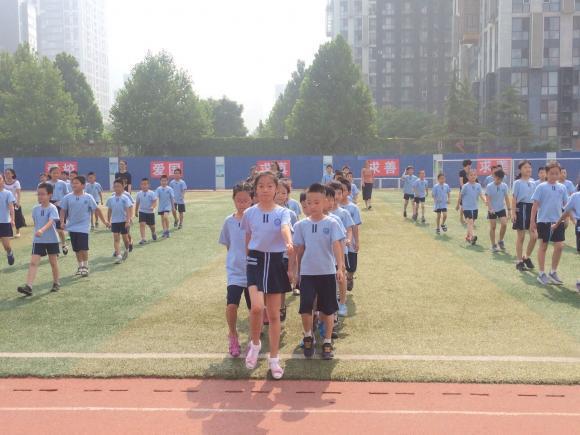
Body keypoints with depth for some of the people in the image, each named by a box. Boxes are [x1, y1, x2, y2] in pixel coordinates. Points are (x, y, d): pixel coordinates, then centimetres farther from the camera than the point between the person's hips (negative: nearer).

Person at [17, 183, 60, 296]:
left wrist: (42, 230, -46)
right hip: (38, 240, 4)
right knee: (33, 262, -8)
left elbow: (50, 222, -30)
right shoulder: (36, 209, 2)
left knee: (53, 262, 11)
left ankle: (56, 283, 30)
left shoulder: (52, 208, -15)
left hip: (52, 240, -4)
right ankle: (28, 286, -16)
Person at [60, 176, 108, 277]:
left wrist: (104, 221, 2)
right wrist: (62, 222, -5)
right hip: (72, 227, 3)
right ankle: (80, 266, 27)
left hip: (83, 227, -3)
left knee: (83, 248, -8)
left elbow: (96, 209, 0)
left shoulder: (88, 197, -6)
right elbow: (63, 210, 5)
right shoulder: (68, 197, -1)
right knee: (76, 249, 12)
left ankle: (85, 267, 7)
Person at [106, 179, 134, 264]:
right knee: (116, 238, -6)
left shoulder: (125, 198, -7)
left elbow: (128, 210, -11)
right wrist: (108, 221, 12)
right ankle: (118, 255, -10)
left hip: (124, 221, -2)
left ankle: (126, 250, 36)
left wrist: (128, 221, -19)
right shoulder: (111, 199, 4)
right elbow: (109, 211, 12)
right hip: (114, 221, 2)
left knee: (125, 237, 9)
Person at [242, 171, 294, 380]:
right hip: (256, 261, 0)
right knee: (257, 307, -20)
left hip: (276, 262, 0)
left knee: (274, 314, 6)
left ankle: (274, 359, 19)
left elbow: (285, 229, -26)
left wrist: (289, 243, -47)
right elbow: (247, 240, 12)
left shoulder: (283, 212, -4)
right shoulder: (249, 213, 2)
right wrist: (248, 262, 15)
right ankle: (255, 344, 9)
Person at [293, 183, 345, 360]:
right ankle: (308, 336, 18)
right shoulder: (301, 225, 1)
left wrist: (340, 267, -26)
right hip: (307, 272, 1)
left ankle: (327, 342, 23)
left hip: (327, 272, -1)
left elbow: (336, 246, -14)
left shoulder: (331, 223, -5)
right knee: (305, 308, -8)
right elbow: (299, 250, 7)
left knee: (328, 309, 7)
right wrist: (297, 272, 10)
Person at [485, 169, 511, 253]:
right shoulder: (489, 186, -10)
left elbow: (506, 198, 4)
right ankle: (494, 245, 12)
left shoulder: (504, 186, -1)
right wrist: (490, 208, -26)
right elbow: (488, 199, -13)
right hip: (492, 210, -2)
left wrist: (509, 209, 1)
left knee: (504, 224, -13)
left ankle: (501, 241, 9)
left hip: (502, 209, 2)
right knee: (493, 227, 3)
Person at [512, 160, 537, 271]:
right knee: (521, 236, 1)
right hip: (521, 208, -5)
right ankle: (519, 261, 10)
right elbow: (514, 198, -6)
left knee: (534, 236, 1)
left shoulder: (533, 183, 12)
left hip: (532, 208, 5)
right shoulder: (517, 183, -2)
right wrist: (513, 212, -14)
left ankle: (527, 257, 21)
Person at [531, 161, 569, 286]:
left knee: (559, 246, 1)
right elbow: (535, 205, -6)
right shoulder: (541, 187, -6)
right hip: (544, 221, -3)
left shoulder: (562, 188, 5)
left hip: (558, 221, 3)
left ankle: (553, 272, 18)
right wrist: (532, 221, -8)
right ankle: (542, 274, 16)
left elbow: (566, 205, 10)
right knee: (543, 246, 6)